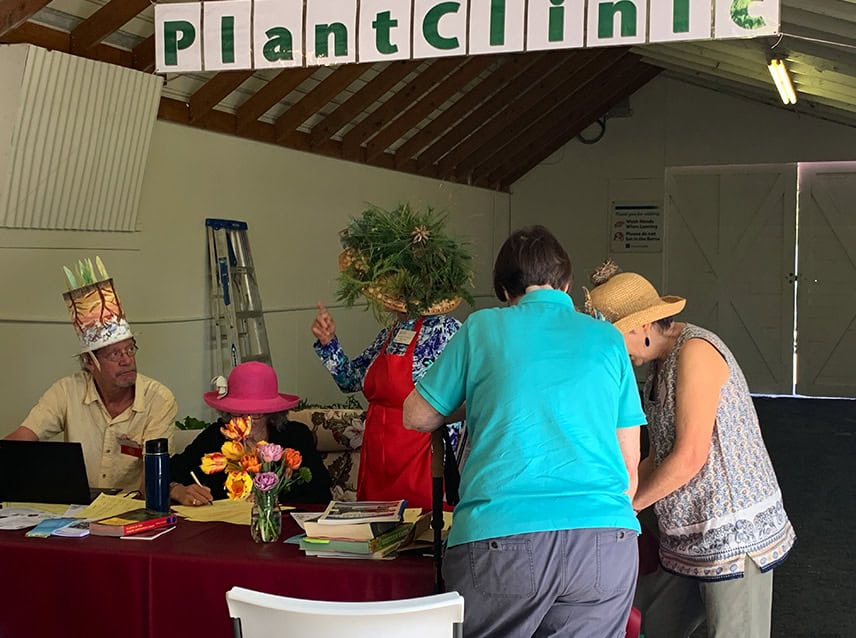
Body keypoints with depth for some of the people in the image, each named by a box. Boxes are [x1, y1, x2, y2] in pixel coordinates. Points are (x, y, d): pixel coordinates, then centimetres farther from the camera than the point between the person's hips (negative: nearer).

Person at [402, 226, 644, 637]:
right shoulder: (608, 340, 16)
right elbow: (630, 465, 17)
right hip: (606, 540, 2)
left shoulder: (483, 328, 10)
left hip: (499, 537, -2)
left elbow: (416, 417, 19)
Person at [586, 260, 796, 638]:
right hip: (689, 540, 9)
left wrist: (623, 506, -11)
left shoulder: (695, 351, -15)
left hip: (734, 536, -9)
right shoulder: (660, 364, 13)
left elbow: (690, 457, -20)